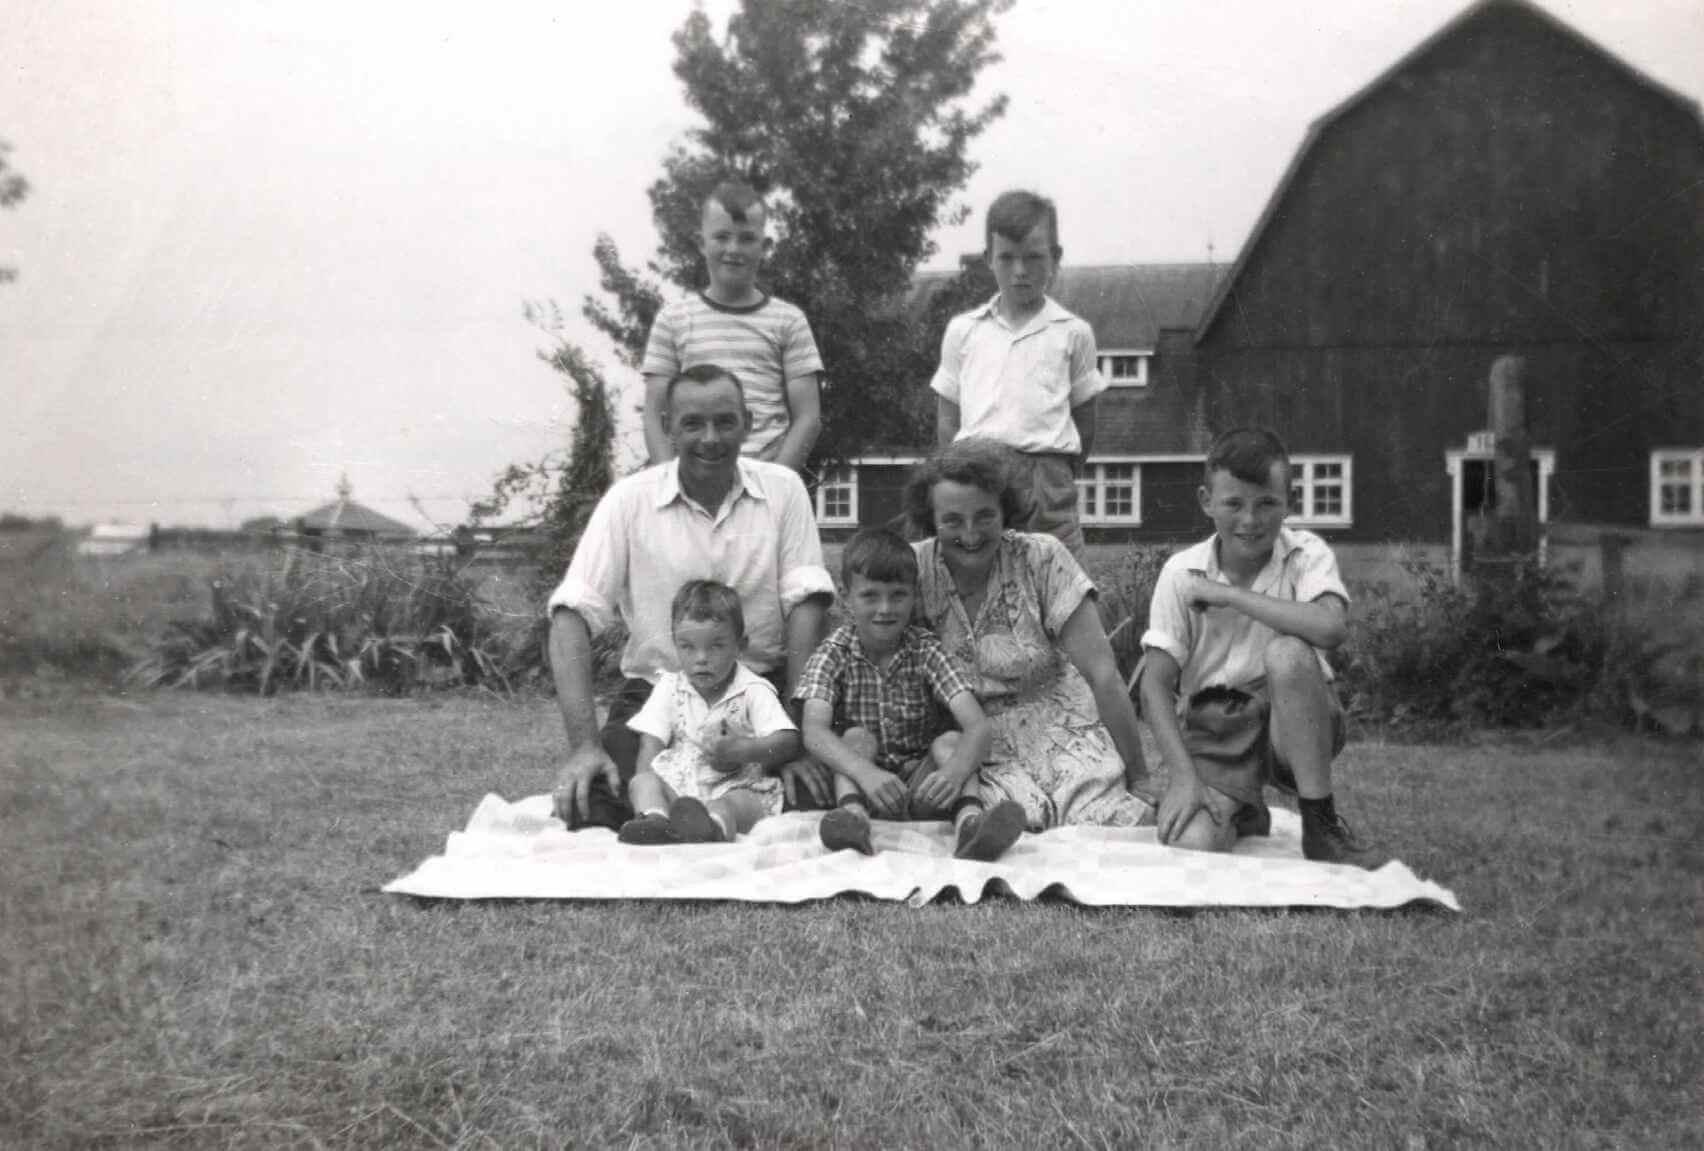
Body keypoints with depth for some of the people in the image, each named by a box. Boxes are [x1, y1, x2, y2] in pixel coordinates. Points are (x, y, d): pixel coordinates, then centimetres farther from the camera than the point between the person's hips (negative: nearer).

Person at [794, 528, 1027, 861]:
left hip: (921, 786, 0)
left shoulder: (926, 651, -6)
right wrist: (866, 773, -43)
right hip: (861, 784, 0)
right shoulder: (835, 653, -6)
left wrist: (955, 771, -42)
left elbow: (978, 726, -19)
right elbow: (814, 731, -23)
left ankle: (969, 822, -49)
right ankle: (853, 816, -48)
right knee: (856, 737, -23)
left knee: (949, 741, -24)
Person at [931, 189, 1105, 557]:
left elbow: (1084, 422, 12)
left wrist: (1057, 478, 8)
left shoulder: (1072, 332, 8)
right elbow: (947, 420, 13)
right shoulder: (962, 331, 11)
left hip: (1046, 474, -1)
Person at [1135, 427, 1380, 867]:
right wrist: (1184, 776, -18)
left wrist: (1229, 594, -22)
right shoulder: (1181, 573, -4)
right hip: (1214, 730, 1)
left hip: (1293, 727, -1)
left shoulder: (1306, 554, -6)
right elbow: (1155, 686, -6)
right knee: (1191, 843, -27)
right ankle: (1242, 813, 14)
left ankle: (1321, 823, -17)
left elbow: (1331, 627, -30)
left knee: (1288, 652, -32)